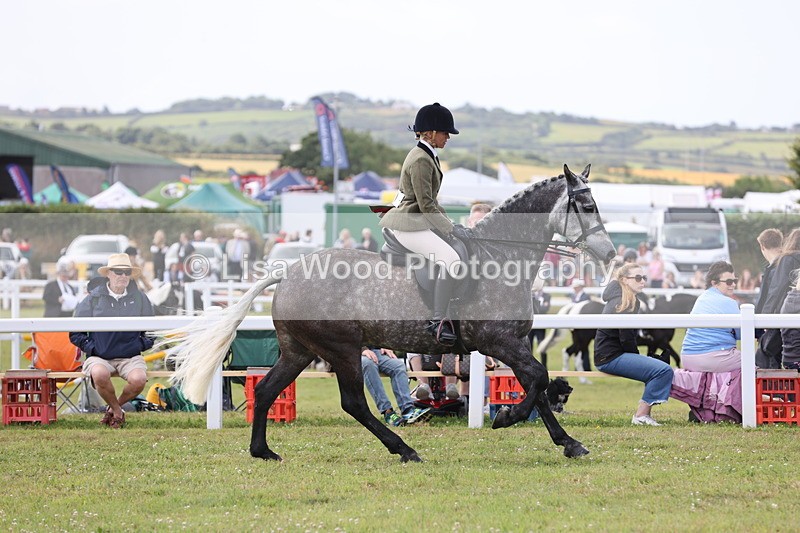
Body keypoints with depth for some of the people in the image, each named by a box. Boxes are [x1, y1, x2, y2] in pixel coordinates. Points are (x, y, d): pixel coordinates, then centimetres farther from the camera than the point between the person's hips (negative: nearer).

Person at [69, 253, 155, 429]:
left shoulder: (139, 299, 9)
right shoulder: (93, 299, 2)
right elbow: (76, 332, 8)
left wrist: (141, 345, 5)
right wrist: (91, 348, -4)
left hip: (130, 357, 2)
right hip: (100, 357, -1)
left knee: (138, 379, -31)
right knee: (100, 374, -37)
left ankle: (114, 406, 3)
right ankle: (117, 411, -6)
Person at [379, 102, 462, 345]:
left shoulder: (428, 156, 16)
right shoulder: (420, 160, -17)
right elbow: (426, 204, -20)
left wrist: (450, 225, 16)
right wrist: (451, 228, -15)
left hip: (422, 221, 11)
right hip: (410, 226, -11)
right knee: (450, 259, -26)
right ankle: (438, 321, -26)